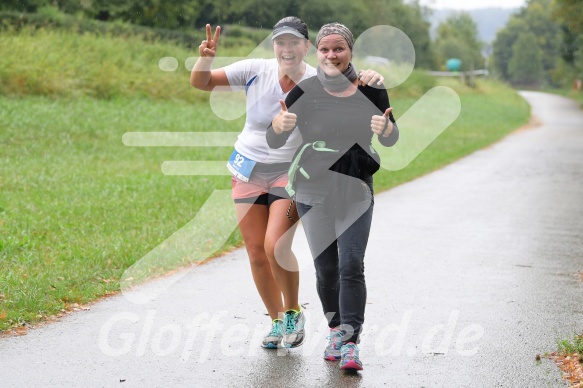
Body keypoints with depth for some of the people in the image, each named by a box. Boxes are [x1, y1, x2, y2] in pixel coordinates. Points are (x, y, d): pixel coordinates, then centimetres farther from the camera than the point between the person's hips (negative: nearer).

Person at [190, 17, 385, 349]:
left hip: (290, 173, -3)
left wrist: (372, 79, -37)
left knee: (276, 247, -19)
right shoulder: (255, 71, -8)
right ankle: (278, 321, 23)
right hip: (248, 172, 3)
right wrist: (206, 58, -24)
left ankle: (294, 313, 7)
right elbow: (200, 83, -5)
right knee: (257, 252, 4)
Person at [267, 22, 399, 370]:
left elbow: (391, 140, 5)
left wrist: (385, 127, -20)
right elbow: (274, 142, -5)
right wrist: (281, 123, -29)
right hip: (313, 191, 1)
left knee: (351, 266, -11)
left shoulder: (371, 89, -3)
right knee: (326, 268, 6)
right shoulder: (305, 91, -6)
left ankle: (350, 342, -10)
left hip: (356, 190, 0)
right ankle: (336, 330, 26)